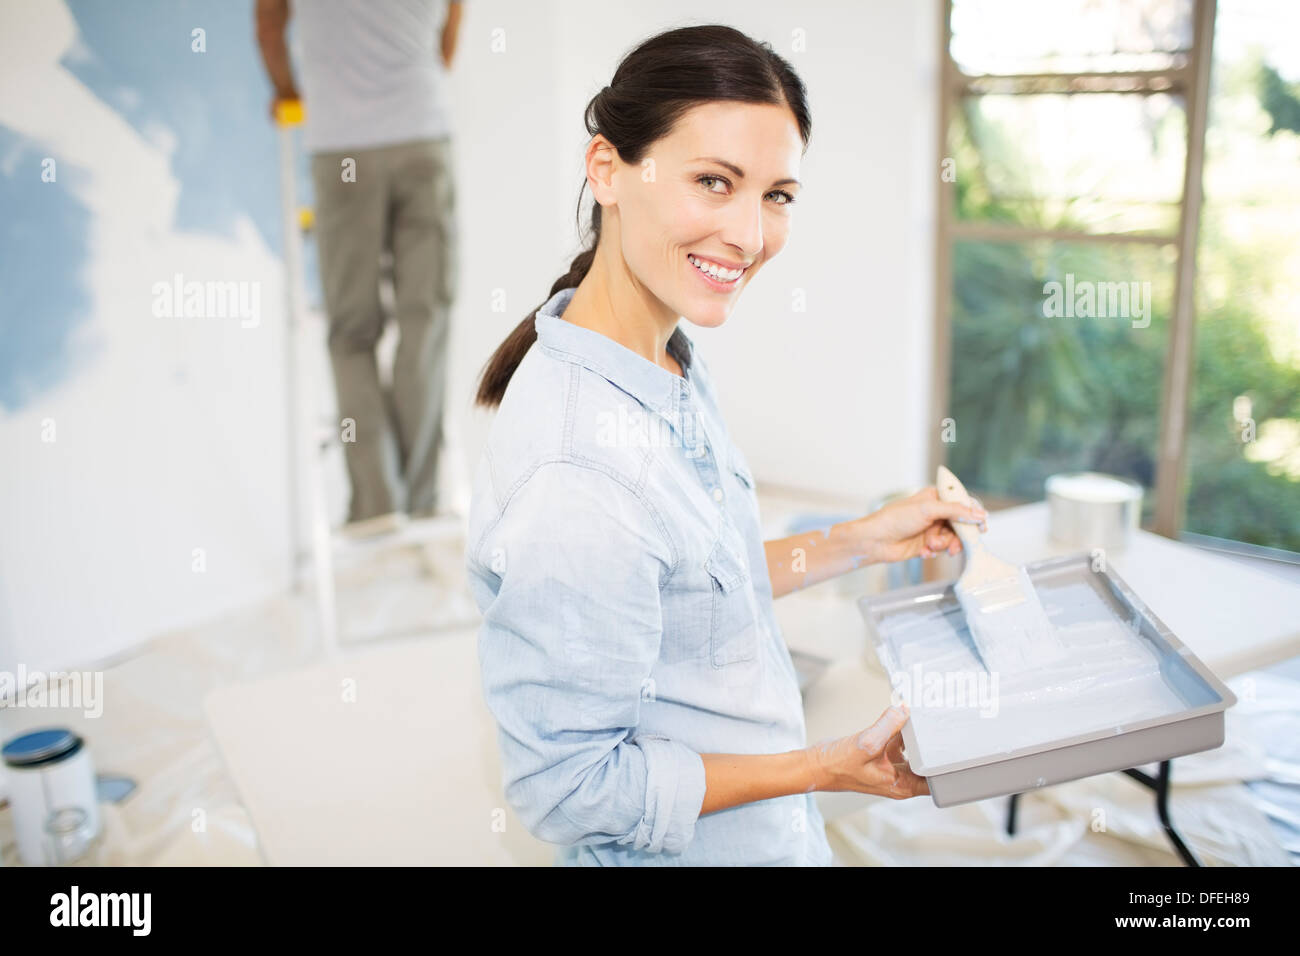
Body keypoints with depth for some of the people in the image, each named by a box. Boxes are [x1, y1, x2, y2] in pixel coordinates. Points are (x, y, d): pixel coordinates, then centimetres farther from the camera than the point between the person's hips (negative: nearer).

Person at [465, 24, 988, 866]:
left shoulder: (674, 365, -3)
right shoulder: (573, 473, -32)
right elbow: (569, 787, -25)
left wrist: (862, 541, 3)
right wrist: (826, 768, -22)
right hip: (695, 848, -8)